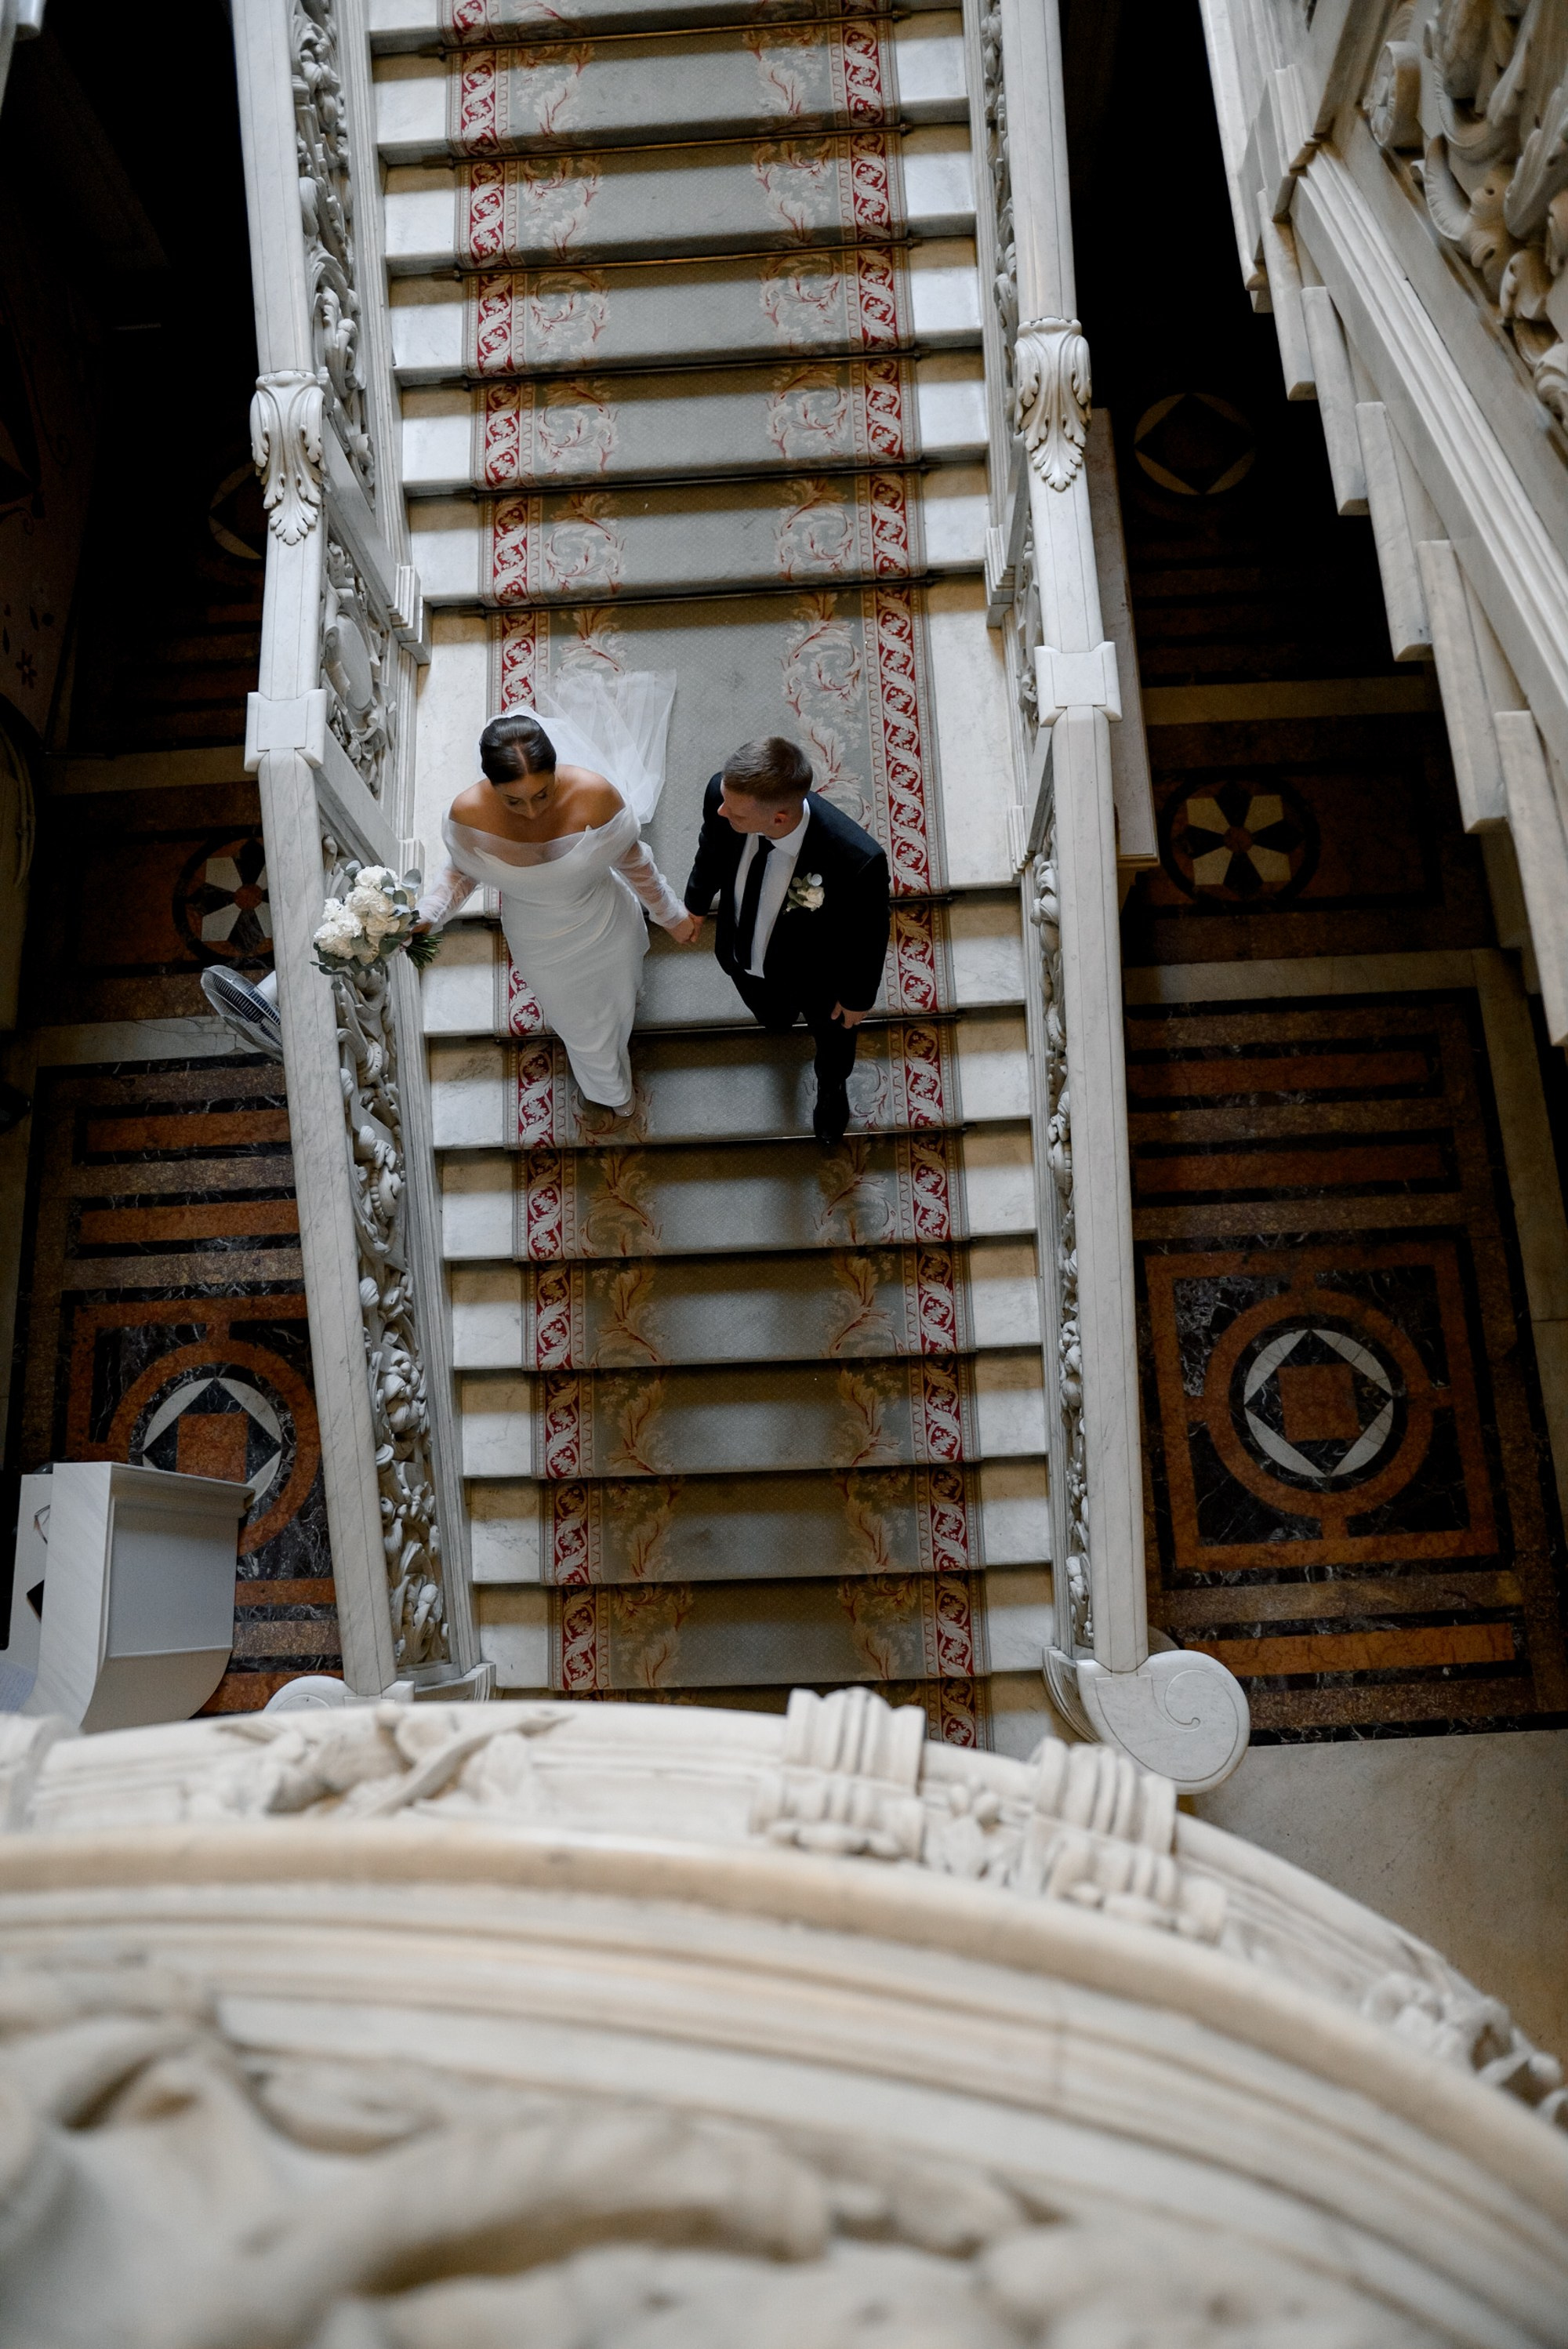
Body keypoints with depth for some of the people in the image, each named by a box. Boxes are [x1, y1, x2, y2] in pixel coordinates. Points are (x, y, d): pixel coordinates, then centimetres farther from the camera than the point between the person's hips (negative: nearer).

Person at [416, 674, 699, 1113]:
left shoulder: (595, 793, -37)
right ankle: (611, 1088, 67)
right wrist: (424, 916, -23)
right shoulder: (469, 814, -34)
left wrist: (673, 916, -3)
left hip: (606, 928, 0)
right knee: (581, 1026, 29)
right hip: (541, 947, 0)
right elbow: (462, 873, -9)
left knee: (617, 997, 35)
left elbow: (633, 862, -16)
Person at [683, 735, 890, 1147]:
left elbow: (869, 935, -24)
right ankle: (782, 1018, 76)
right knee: (771, 1019, 37)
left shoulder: (858, 861, -48)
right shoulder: (724, 793, -36)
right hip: (744, 957, 2)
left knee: (833, 1038, 34)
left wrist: (858, 997, -7)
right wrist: (696, 904, 10)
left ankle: (832, 1088, 70)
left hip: (817, 976, -2)